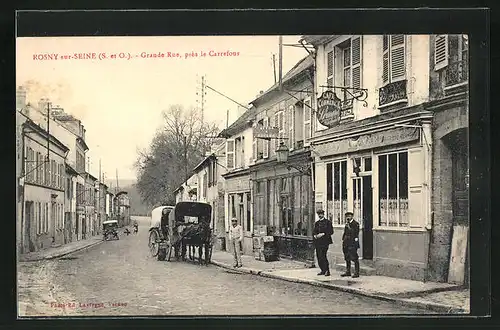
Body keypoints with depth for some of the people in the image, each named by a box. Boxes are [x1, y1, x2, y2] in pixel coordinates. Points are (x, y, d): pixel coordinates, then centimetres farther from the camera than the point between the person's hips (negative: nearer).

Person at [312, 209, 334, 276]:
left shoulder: (328, 222, 0)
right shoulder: (316, 223, 18)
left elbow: (331, 232, -7)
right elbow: (314, 231, 21)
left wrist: (323, 234, -15)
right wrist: (315, 235, -1)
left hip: (324, 241, -6)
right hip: (317, 242, 6)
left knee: (322, 256, -15)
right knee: (318, 256, 4)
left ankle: (327, 271, -9)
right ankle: (323, 270, 15)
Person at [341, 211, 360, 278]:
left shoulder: (355, 224, -6)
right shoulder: (347, 224, 18)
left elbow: (355, 233, -17)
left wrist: (348, 227, -17)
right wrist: (343, 240, 15)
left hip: (353, 243, -8)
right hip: (346, 243, 8)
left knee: (354, 258, -7)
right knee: (347, 258, 11)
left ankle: (356, 273, -4)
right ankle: (347, 272, 19)